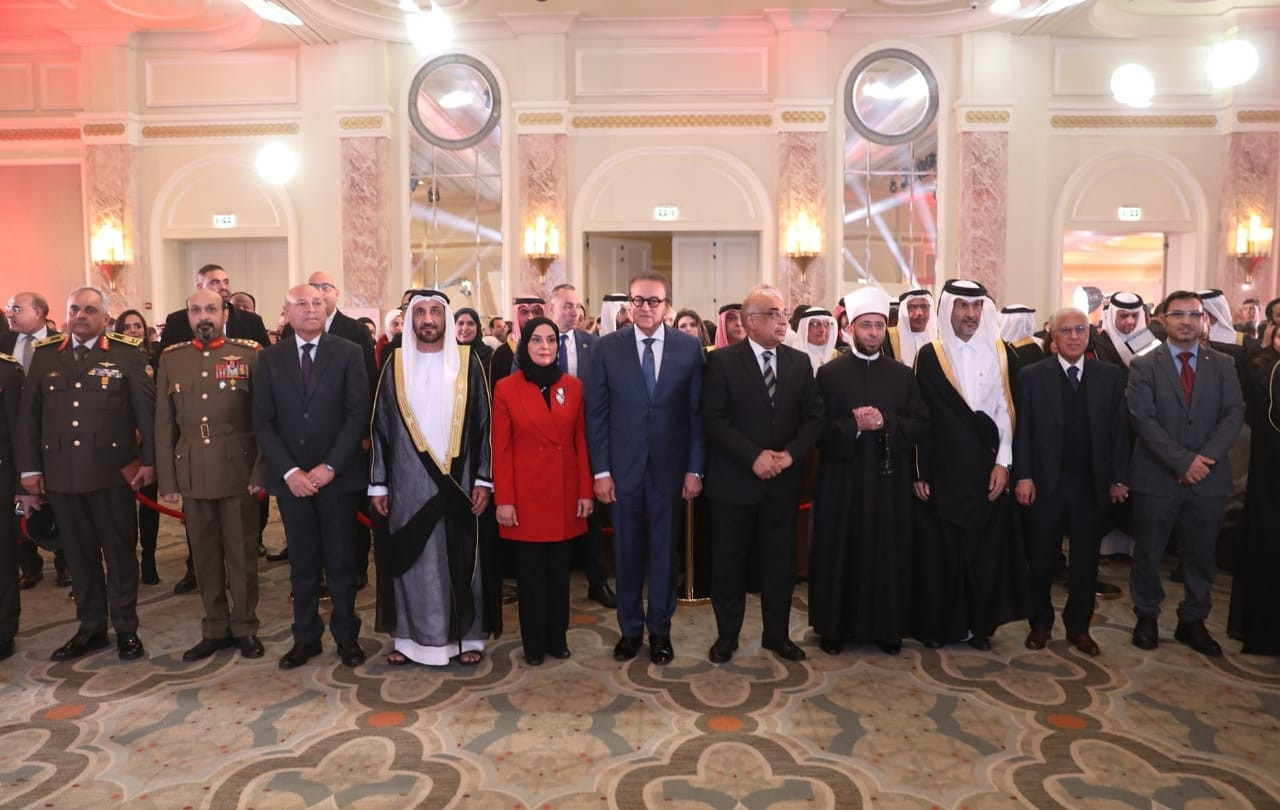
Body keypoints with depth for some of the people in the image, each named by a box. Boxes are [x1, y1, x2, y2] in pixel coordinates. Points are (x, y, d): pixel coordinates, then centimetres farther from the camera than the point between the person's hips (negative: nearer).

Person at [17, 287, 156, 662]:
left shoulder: (128, 353, -2)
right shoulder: (45, 353, 8)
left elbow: (147, 409, -3)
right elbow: (28, 414, 10)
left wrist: (149, 461, -6)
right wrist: (29, 467, 6)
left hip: (113, 470, -3)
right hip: (61, 472, 3)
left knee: (120, 550, 6)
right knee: (78, 553, 11)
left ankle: (126, 628, 18)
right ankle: (91, 628, 24)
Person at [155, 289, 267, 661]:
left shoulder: (249, 354, -2)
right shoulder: (171, 359, 8)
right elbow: (164, 424, 7)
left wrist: (261, 470, -9)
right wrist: (166, 480, 4)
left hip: (238, 471, -3)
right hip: (192, 475, 3)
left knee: (242, 552, 6)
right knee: (205, 554, 11)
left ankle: (245, 627, 20)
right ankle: (215, 628, 24)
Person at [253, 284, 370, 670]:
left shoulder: (349, 353, 0)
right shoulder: (270, 358, 5)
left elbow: (359, 414, -6)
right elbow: (262, 421, 1)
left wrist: (329, 467, -13)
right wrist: (289, 471, -10)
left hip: (338, 475, -1)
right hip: (291, 477, 2)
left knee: (341, 560, 7)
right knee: (302, 562, 9)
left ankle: (346, 635, 20)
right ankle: (306, 637, 21)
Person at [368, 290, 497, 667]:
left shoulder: (467, 363, 0)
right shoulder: (395, 365, 4)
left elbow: (483, 423, -1)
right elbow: (380, 427, 5)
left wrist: (483, 479, -6)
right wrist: (378, 483, 2)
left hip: (458, 481, -1)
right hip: (409, 482, 1)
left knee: (460, 558, 7)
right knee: (412, 560, 8)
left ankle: (466, 636, 19)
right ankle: (410, 636, 21)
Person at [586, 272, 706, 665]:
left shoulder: (690, 348, -1)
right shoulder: (607, 347, -1)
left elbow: (698, 413, 0)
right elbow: (596, 412, -1)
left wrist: (695, 469, -3)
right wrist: (600, 470, -5)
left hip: (670, 467, 0)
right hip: (623, 468, 0)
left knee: (664, 552, 11)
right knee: (627, 553, 11)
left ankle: (660, 630, 28)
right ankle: (630, 629, 29)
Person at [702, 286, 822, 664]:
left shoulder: (800, 362, 7)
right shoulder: (722, 361, -5)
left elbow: (813, 416, 5)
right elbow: (714, 419, -11)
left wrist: (790, 453, -11)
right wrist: (754, 456, -17)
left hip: (783, 480, 3)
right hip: (734, 479, -3)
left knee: (780, 560, 11)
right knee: (729, 560, 7)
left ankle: (778, 634, 27)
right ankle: (727, 634, 23)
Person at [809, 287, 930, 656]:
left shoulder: (903, 375, 8)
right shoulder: (829, 374, 1)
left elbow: (921, 425, 1)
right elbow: (817, 428, -6)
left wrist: (885, 422, -15)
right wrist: (854, 425, -20)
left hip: (890, 481, 2)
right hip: (842, 480, -2)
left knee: (888, 553, 6)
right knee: (840, 553, 4)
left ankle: (887, 628, 20)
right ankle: (835, 626, 17)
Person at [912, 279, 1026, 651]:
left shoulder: (1002, 353, 4)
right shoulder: (929, 356, 0)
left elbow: (1010, 409, 3)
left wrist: (1003, 463, -5)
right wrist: (919, 472, -3)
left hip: (988, 470, 2)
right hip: (942, 471, -1)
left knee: (987, 548, 6)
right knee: (939, 549, 3)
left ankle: (981, 624, 20)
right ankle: (937, 624, 16)